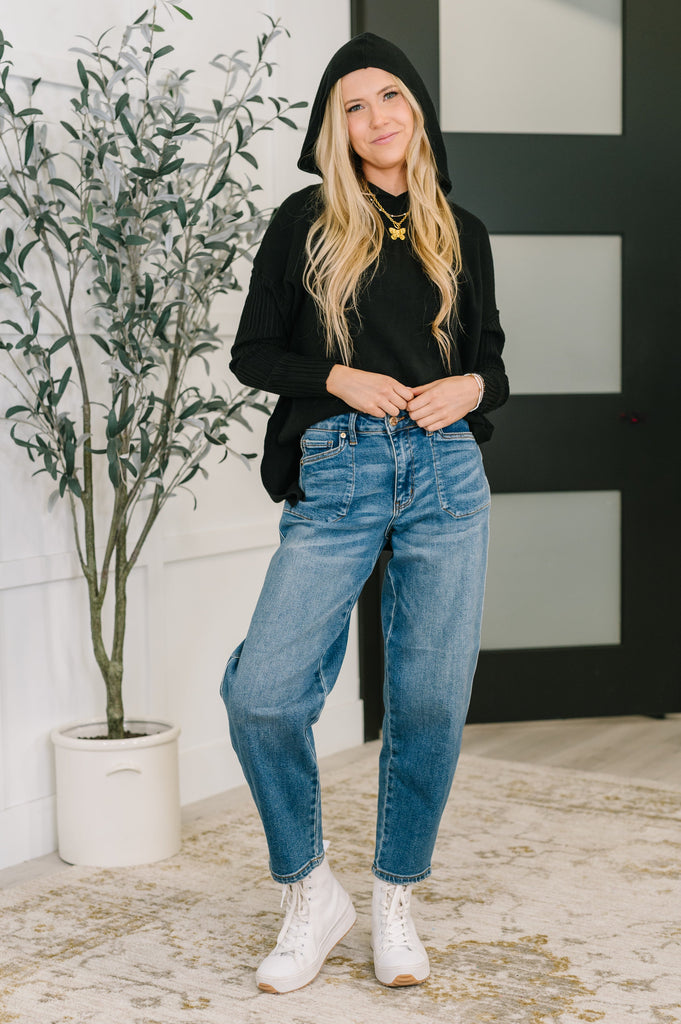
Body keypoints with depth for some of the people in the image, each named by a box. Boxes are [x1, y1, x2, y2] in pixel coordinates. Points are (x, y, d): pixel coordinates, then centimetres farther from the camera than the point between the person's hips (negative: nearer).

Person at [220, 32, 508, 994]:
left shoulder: (461, 233, 15)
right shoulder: (306, 222, 8)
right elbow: (252, 352, 7)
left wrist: (471, 386, -4)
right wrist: (339, 378, -9)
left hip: (446, 473, 2)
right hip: (336, 477, -2)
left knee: (431, 701, 1)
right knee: (262, 692, -13)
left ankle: (395, 901, 21)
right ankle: (312, 894, 10)